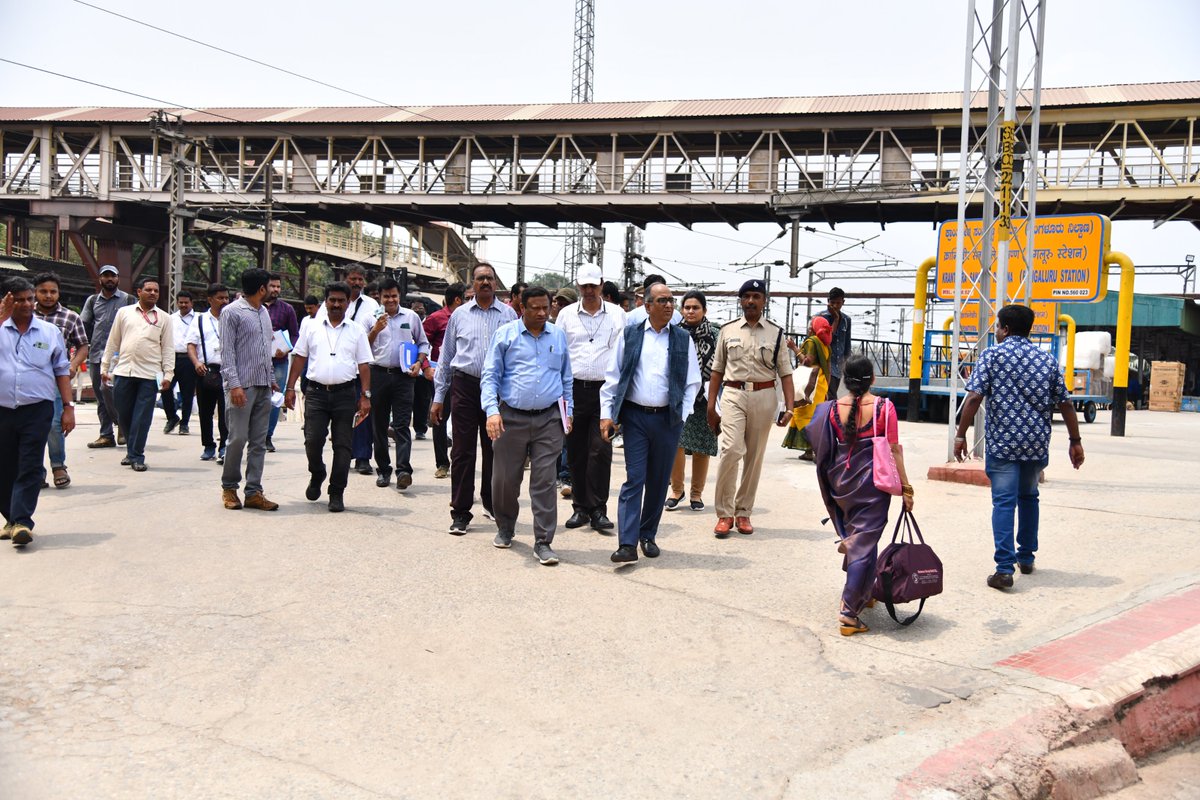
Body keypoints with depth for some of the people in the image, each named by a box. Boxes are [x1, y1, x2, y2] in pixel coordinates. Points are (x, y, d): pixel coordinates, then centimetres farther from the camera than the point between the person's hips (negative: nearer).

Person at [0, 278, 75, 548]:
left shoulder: (50, 332, 8)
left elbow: (62, 371, 11)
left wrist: (68, 407, 5)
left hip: (37, 411, -1)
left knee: (30, 469, -7)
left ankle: (22, 521, -9)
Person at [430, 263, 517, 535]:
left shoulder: (508, 314, 6)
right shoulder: (459, 315, 9)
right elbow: (446, 357, 12)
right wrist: (438, 397, 9)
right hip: (465, 385, 0)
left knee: (494, 449, 10)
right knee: (463, 451, 0)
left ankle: (491, 502, 29)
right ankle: (460, 513, 7)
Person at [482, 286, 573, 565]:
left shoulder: (558, 336, 10)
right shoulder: (505, 334, 1)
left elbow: (566, 377, 18)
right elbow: (490, 375, -2)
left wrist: (568, 411, 11)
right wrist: (492, 410, -14)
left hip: (549, 419, 1)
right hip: (511, 417, -1)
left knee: (545, 481, -2)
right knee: (505, 479, 8)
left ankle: (543, 542, 4)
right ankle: (505, 529, 31)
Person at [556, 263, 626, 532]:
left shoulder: (617, 315, 8)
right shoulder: (566, 315, 10)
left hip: (605, 389, -2)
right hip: (574, 388, 2)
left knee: (601, 450, -8)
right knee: (576, 452, 5)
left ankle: (598, 510, -2)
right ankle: (580, 507, 15)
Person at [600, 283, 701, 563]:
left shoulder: (683, 339, 6)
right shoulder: (630, 335, 4)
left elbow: (692, 382, 9)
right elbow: (613, 377, 5)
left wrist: (682, 415, -1)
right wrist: (606, 414, -1)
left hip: (668, 418, 2)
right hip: (635, 416, -1)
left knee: (658, 481, 9)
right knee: (634, 479, -6)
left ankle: (648, 536, 23)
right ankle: (627, 544, -8)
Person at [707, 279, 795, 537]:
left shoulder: (776, 333, 8)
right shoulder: (728, 330, 9)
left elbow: (785, 373, 6)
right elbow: (717, 370, 11)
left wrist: (789, 408, -6)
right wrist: (710, 407, 7)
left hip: (763, 397, 1)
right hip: (733, 394, -1)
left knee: (755, 457, 6)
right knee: (732, 450, -16)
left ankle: (743, 512, 19)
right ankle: (724, 513, -6)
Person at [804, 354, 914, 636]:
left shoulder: (833, 409, -2)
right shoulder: (884, 407, -10)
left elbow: (822, 448, 3)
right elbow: (894, 450, -9)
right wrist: (905, 488, -3)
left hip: (842, 483, 4)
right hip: (873, 483, -4)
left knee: (854, 536, 24)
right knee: (865, 543, -1)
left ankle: (863, 594, 40)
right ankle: (849, 612, -5)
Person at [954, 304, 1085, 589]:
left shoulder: (992, 355, -3)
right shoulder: (1047, 359, 9)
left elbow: (974, 397, -12)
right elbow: (1065, 403, 9)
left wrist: (961, 434, -8)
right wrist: (1075, 441, 15)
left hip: (1002, 442, -4)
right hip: (1037, 443, 4)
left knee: (1004, 502, -3)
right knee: (1029, 497, 22)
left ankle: (1004, 568, -10)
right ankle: (1026, 557, 32)